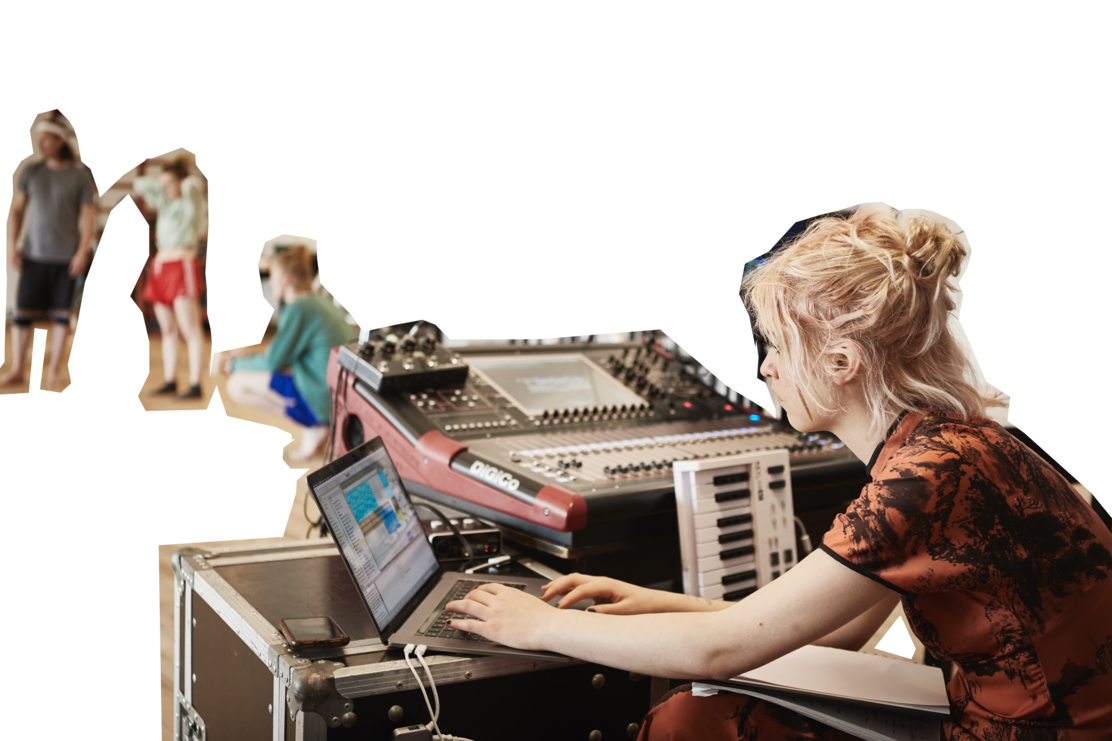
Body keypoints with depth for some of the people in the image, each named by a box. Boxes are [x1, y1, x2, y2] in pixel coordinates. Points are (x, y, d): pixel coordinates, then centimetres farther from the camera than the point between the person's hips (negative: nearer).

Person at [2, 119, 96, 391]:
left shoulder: (80, 177, 0)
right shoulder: (31, 172, 7)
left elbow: (88, 216, -1)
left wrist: (83, 252, -10)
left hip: (66, 257, -2)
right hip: (33, 255, 2)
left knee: (61, 313, 1)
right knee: (23, 312, 0)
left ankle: (53, 370, 11)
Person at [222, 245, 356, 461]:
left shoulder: (299, 308, -14)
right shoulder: (320, 301, 13)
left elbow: (272, 362, -10)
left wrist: (237, 364, 6)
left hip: (326, 400, -9)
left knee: (237, 384, -6)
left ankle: (314, 429, -3)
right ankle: (318, 428, 10)